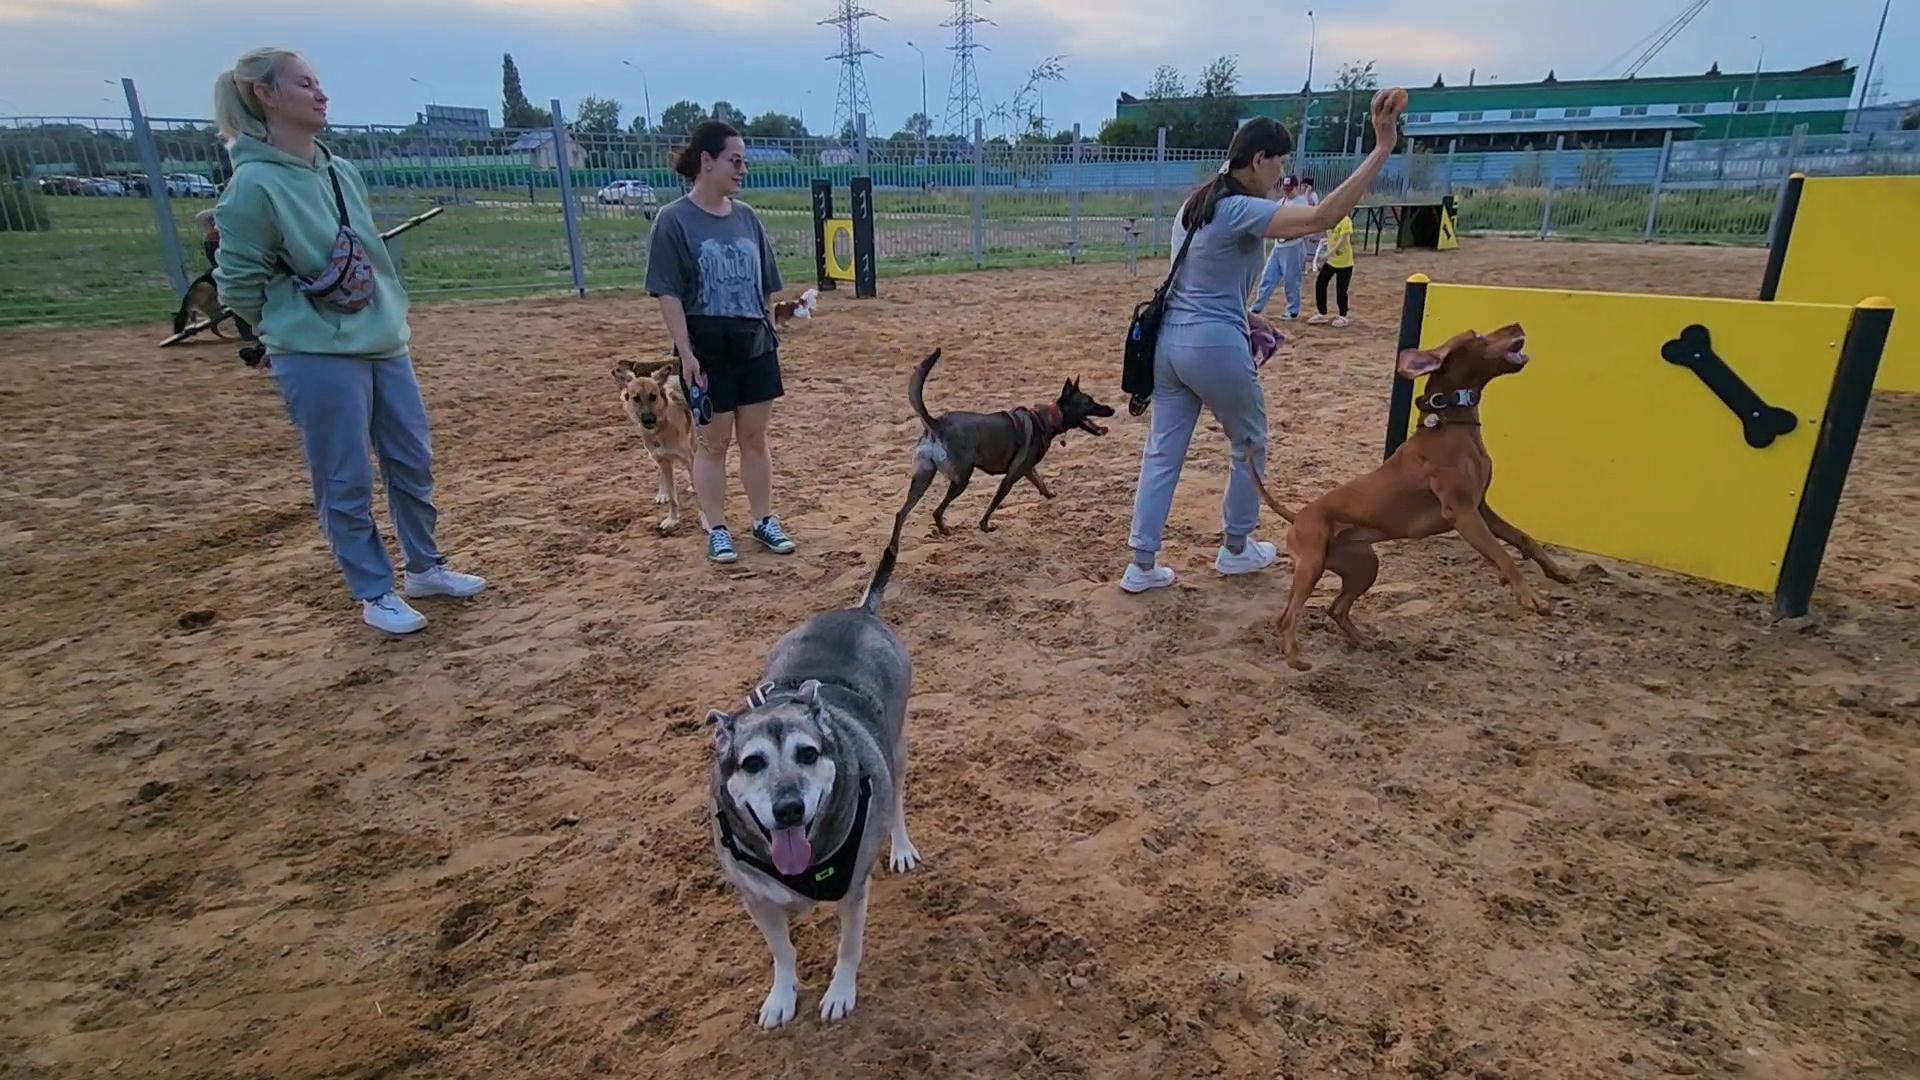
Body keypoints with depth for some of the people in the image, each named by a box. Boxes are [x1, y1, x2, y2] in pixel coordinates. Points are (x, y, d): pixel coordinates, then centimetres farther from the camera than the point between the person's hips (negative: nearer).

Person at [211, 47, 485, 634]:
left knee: (414, 461, 14)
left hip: (385, 344, 7)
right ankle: (375, 593, 17)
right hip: (319, 359, -7)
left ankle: (425, 567, 31)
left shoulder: (342, 171, 8)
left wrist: (387, 317, 14)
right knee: (346, 483, 3)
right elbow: (238, 282, -7)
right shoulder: (255, 183, -12)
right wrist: (300, 325, -1)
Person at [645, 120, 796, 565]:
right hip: (707, 350, -4)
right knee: (712, 442, 5)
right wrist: (686, 353, -16)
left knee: (755, 437, 11)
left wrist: (770, 334, 11)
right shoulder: (674, 219, -8)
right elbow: (669, 294, -11)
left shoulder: (746, 216, 7)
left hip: (756, 346, 4)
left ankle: (764, 521, 22)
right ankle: (717, 530, 16)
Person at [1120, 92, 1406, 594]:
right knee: (1249, 446, 15)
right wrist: (1383, 148, -27)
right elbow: (1322, 217, -27)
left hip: (1169, 341, 8)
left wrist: (1243, 316, 15)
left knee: (1162, 453, 9)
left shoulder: (1195, 204, 12)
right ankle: (1236, 549, 29)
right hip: (1215, 348, -8)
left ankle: (1142, 565, 10)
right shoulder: (1241, 210, -15)